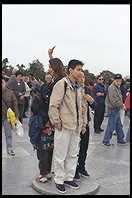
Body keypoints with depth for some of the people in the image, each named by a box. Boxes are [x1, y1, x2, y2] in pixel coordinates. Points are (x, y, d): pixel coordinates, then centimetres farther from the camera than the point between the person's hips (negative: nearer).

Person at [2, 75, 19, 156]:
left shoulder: (10, 92, -1)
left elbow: (15, 104, 2)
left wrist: (16, 115, -2)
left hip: (8, 116, 0)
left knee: (9, 134, 7)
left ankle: (10, 148, 17)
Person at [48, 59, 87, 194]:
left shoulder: (78, 87, 13)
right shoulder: (61, 84, -12)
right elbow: (53, 106, -16)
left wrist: (83, 124, 16)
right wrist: (57, 122, -15)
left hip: (76, 127, 8)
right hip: (64, 127, -8)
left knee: (73, 154, 17)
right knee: (60, 156, 4)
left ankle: (69, 178, 32)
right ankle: (59, 181, 20)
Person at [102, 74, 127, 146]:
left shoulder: (117, 87, 13)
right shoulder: (112, 88, -20)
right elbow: (114, 101, -25)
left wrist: (122, 104, 5)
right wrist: (122, 106, -15)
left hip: (116, 109, 11)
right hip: (113, 109, -11)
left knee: (119, 125, 17)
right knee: (111, 126, -3)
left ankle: (120, 140, 28)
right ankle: (106, 141, 9)